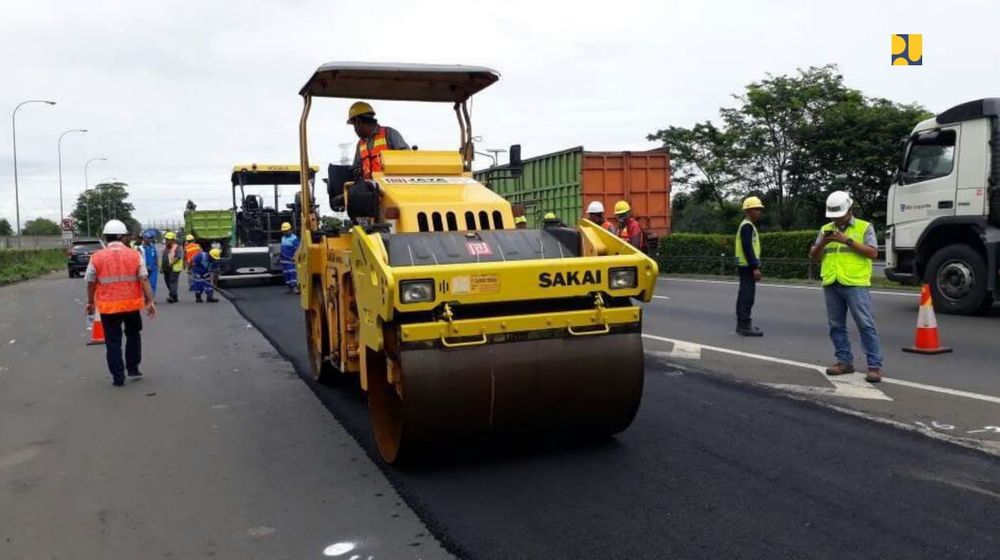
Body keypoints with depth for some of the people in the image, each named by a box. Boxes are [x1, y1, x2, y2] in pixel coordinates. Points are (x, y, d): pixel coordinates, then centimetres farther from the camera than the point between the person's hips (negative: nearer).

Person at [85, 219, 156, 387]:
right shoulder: (134, 255, -4)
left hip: (108, 306, -1)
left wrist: (90, 302, 16)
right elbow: (144, 280, -7)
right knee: (133, 335, 23)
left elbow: (91, 283, 2)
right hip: (131, 304, 1)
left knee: (113, 342, 8)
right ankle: (133, 369, 25)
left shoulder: (97, 257, -4)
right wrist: (150, 301, -2)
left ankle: (118, 377, 11)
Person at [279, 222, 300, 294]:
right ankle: (289, 287, 13)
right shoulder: (283, 238, 15)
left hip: (291, 259, -8)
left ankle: (295, 286, -18)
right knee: (286, 274, 8)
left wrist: (294, 257, -25)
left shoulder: (294, 238, -10)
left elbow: (297, 249, -16)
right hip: (284, 260, 8)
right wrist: (281, 256, 21)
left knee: (292, 273, -14)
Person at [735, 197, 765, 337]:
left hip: (745, 266, 11)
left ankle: (742, 324, 19)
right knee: (748, 295, -11)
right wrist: (755, 267, -23)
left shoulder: (747, 225, 19)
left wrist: (754, 266, 21)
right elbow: (747, 248, -22)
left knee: (744, 295, 13)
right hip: (748, 266, -11)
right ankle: (745, 326, -13)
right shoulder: (747, 226, -14)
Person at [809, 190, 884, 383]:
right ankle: (845, 361, 17)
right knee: (837, 326, 8)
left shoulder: (864, 227, 4)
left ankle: (875, 365, -4)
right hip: (831, 285, 5)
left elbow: (873, 253, -7)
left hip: (855, 285, -5)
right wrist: (822, 243, -7)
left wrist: (848, 240, -14)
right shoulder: (825, 229, 15)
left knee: (866, 325, -7)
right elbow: (813, 256, 13)